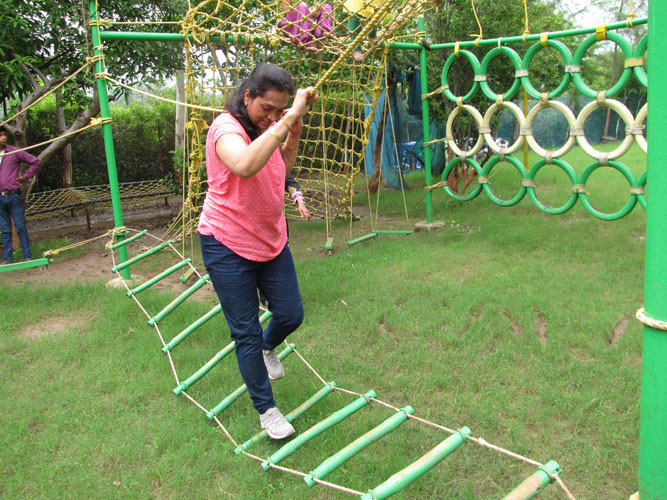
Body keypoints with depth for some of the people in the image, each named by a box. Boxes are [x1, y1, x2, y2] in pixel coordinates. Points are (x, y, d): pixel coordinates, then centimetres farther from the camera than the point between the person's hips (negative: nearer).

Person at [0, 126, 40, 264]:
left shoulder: (15, 152, 2)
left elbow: (35, 161, 7)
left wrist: (25, 176, 1)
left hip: (14, 196, -2)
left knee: (21, 228, 0)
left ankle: (27, 256, 5)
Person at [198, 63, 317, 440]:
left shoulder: (269, 128, 4)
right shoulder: (227, 128, -21)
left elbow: (284, 167, 21)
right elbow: (245, 166, -45)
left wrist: (295, 125, 5)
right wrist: (287, 118, -41)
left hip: (271, 240, 7)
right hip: (228, 246, -7)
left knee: (291, 315, 11)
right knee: (246, 333, 4)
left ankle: (267, 348, 47)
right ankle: (266, 409, 21)